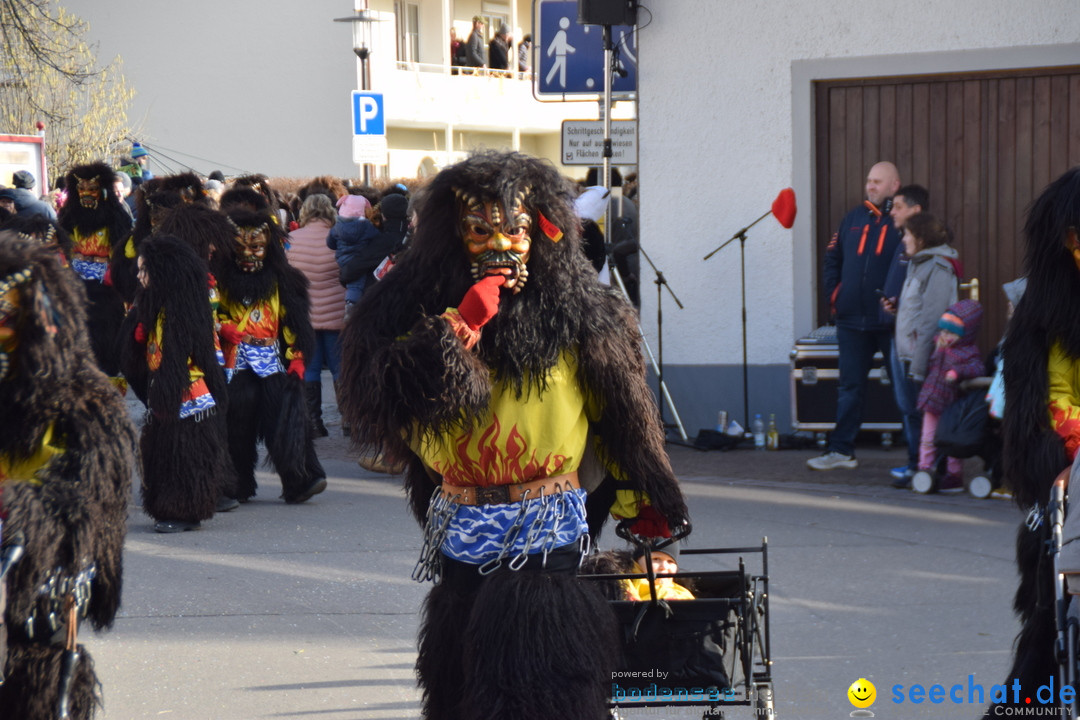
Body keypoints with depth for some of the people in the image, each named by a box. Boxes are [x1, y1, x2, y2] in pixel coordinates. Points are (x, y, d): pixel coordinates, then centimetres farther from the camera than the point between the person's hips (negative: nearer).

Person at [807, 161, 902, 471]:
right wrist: (834, 293, 9)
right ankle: (841, 449, 11)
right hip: (852, 319, 5)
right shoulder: (854, 219, 12)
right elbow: (832, 257, 21)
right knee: (850, 387, 7)